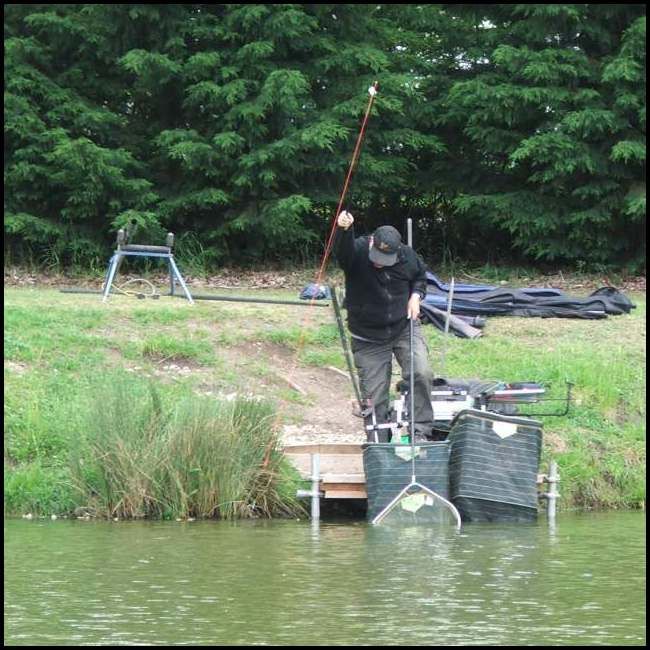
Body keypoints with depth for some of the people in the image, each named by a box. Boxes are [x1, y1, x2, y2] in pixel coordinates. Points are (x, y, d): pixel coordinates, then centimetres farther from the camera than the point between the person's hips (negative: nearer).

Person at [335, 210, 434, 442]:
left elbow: (421, 276, 15)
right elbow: (344, 249, -44)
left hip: (404, 328, 1)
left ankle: (420, 431, -9)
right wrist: (344, 230, -66)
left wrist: (416, 296, -5)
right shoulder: (357, 251, -18)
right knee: (374, 396, 1)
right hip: (368, 338, -1)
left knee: (421, 373, -21)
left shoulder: (408, 256, -8)